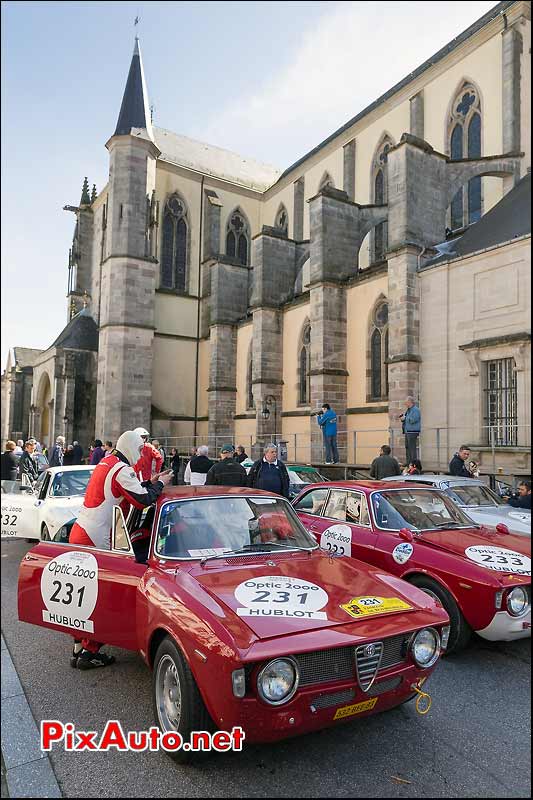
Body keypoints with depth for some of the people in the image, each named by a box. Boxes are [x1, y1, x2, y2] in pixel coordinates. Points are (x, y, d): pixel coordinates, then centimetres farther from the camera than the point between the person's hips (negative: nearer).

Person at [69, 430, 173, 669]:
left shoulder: (106, 462, 14)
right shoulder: (121, 469, -14)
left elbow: (128, 493, 19)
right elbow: (143, 500, -17)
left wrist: (149, 483, 14)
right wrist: (160, 484, -2)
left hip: (79, 534, 10)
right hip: (93, 541, -10)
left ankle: (79, 649, 24)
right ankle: (90, 653, 6)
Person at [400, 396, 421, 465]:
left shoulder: (415, 410, -11)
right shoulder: (408, 410, 19)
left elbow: (413, 420, -22)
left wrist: (405, 418, -12)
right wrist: (402, 417, 6)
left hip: (412, 432, -10)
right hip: (407, 431, 10)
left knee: (412, 447, -10)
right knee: (407, 447, 13)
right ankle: (408, 462, 20)